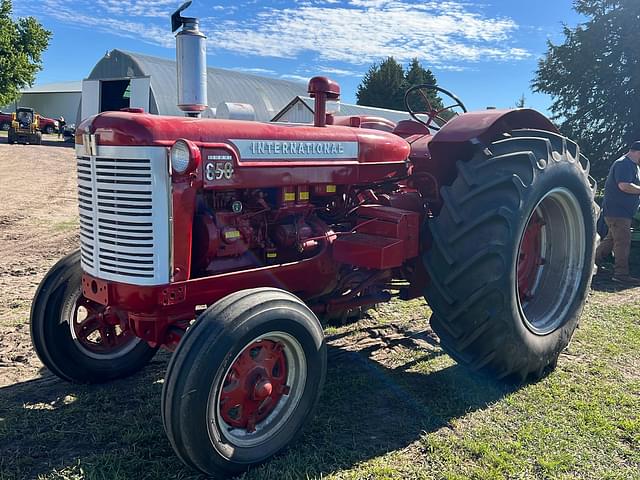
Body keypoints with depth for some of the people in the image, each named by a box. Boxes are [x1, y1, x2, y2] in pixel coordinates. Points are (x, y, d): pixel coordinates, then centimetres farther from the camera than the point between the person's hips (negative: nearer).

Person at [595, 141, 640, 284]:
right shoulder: (623, 164, -16)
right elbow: (624, 186, -27)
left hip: (623, 212, 11)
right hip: (617, 211, -11)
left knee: (612, 238, 17)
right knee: (623, 242, -9)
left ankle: (593, 262, 27)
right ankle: (621, 274, -6)